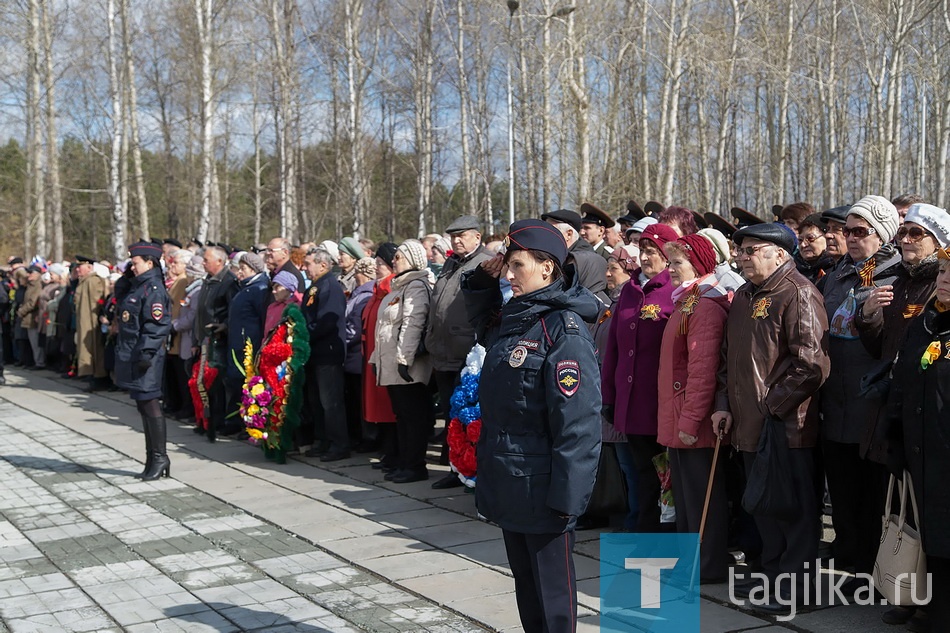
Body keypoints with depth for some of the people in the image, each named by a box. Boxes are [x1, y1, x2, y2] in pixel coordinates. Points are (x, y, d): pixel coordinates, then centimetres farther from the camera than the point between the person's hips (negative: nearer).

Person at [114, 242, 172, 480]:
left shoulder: (154, 289, -13)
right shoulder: (138, 287, 18)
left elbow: (158, 325, -21)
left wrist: (146, 353, -24)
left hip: (145, 358, -10)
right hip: (133, 356, 10)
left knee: (150, 405, -6)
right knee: (143, 405, 13)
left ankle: (159, 458, 2)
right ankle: (153, 459, 20)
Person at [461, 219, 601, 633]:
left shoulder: (564, 330, -17)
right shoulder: (510, 319, 7)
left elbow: (578, 423, -21)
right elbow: (483, 326, 31)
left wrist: (567, 497, -22)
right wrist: (483, 279, 11)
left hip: (542, 489, -8)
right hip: (507, 483, 8)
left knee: (552, 588, 7)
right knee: (524, 580, 20)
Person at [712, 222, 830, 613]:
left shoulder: (799, 294, -12)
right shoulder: (743, 297, 15)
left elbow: (812, 364, -19)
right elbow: (729, 356, 21)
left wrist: (773, 407, -17)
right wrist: (724, 403, 10)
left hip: (787, 425, -9)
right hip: (749, 425, 9)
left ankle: (794, 589, 13)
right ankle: (772, 575, 32)